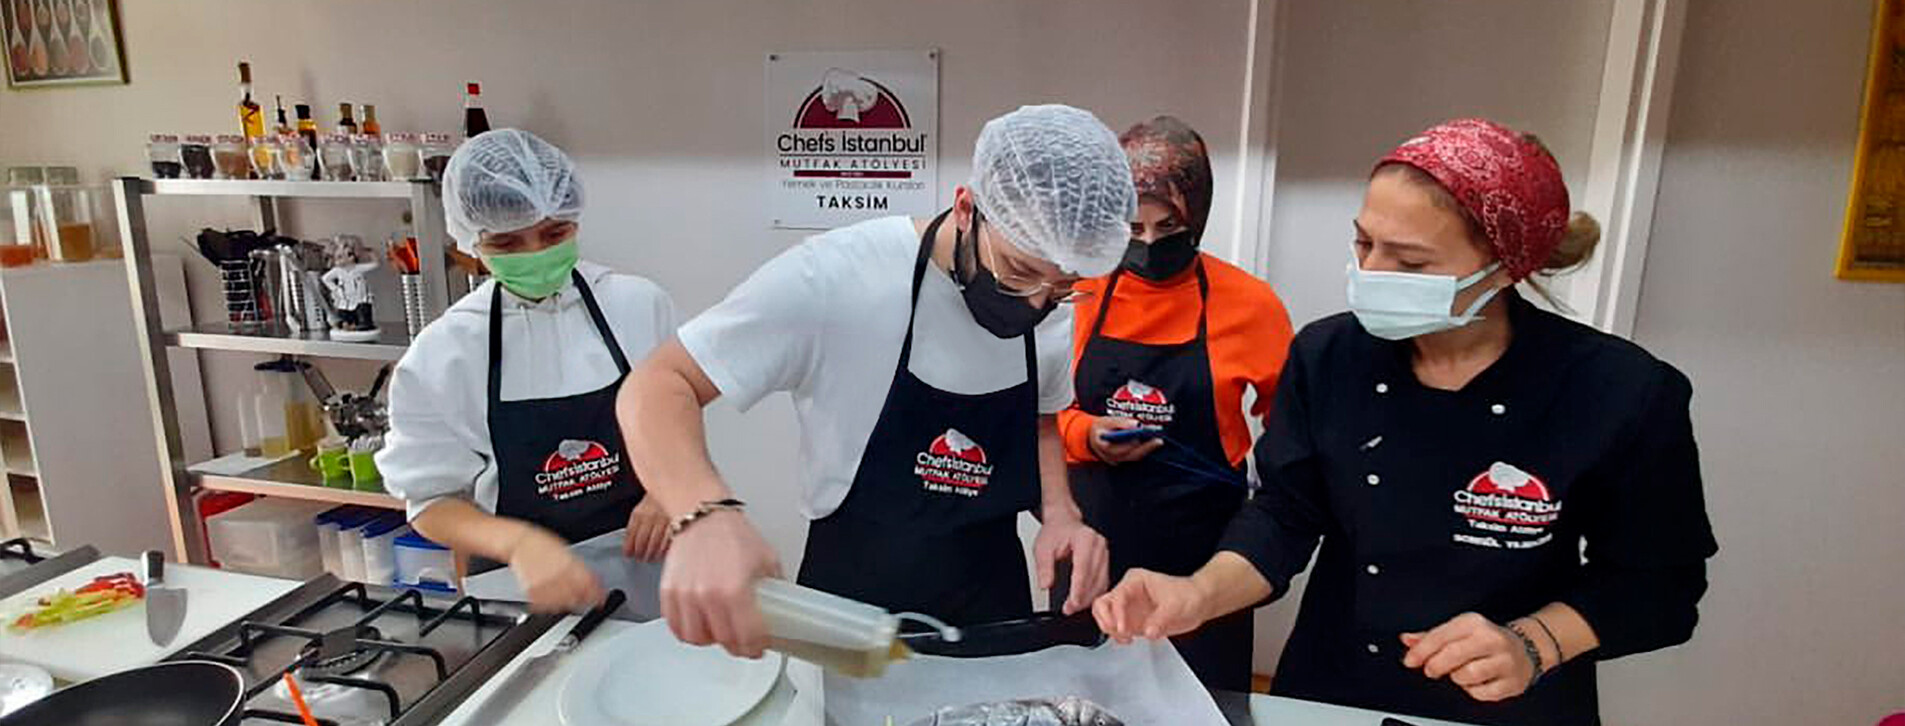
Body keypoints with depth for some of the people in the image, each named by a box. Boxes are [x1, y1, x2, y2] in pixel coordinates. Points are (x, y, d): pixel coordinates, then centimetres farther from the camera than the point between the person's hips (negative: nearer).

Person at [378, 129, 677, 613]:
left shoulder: (639, 304, -4)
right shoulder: (441, 354, -8)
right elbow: (432, 501, -2)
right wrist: (518, 542, -21)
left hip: (641, 567, 1)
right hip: (519, 586, 0)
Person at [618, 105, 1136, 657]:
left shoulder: (1052, 314, -9)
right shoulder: (835, 276, -25)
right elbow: (659, 385, -22)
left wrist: (1060, 512, -10)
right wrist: (705, 514, -41)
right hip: (850, 619, -3)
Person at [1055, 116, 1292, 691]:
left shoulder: (1249, 303, -6)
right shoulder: (1081, 293, -3)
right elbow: (1052, 414, 7)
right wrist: (1089, 436, -12)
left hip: (1199, 556, -1)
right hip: (1091, 542, 2)